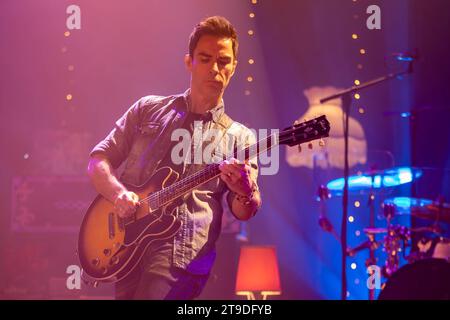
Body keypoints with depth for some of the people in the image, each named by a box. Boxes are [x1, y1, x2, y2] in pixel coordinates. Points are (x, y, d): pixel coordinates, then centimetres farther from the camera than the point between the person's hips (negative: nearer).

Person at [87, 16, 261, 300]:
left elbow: (244, 212, 1)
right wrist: (119, 194, -11)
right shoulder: (149, 108, 13)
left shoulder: (239, 137, 9)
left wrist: (243, 192, -23)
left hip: (181, 255, -2)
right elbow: (98, 160, 11)